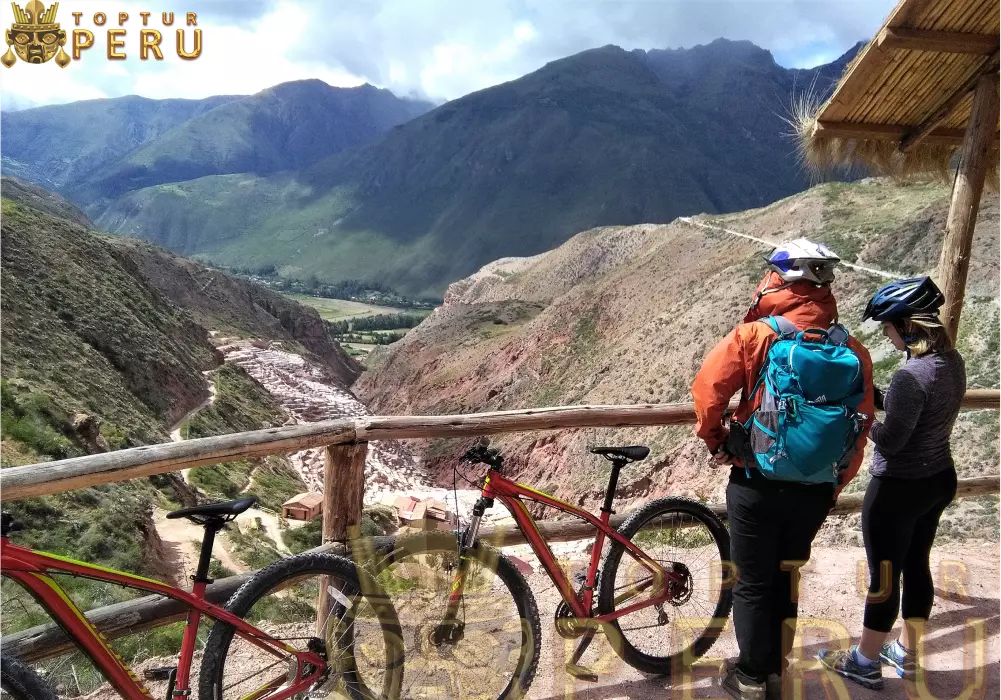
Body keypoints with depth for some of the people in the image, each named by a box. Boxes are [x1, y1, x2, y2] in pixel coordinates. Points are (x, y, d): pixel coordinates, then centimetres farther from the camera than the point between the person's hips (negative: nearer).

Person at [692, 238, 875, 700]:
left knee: (752, 584, 13)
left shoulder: (756, 335, -13)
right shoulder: (854, 351, 0)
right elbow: (860, 431, 3)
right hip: (817, 491, 4)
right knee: (785, 578, 22)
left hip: (757, 485, -4)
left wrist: (715, 440, -1)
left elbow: (707, 388, -19)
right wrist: (834, 487, 15)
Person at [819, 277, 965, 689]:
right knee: (916, 565, 21)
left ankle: (864, 663, 23)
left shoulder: (912, 376, -28)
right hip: (939, 478, 9)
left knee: (883, 577, 6)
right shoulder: (953, 361, 0)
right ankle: (907, 653, 37)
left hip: (899, 489, -9)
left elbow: (890, 441, -23)